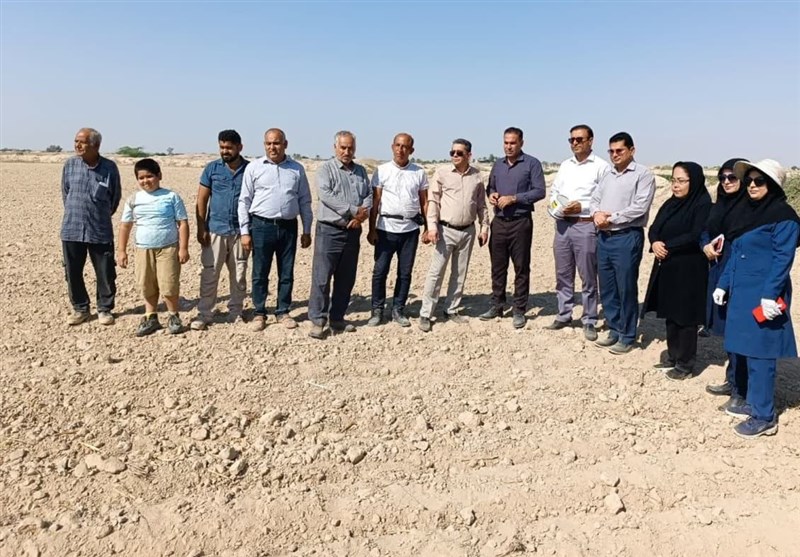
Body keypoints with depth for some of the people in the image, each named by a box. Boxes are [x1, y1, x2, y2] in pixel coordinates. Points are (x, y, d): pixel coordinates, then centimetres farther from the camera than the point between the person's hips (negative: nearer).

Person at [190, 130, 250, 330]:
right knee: (209, 274, 2)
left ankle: (235, 311, 22)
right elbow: (201, 200, 3)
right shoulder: (212, 168, 2)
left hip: (240, 231, 0)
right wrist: (201, 228, -4)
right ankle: (204, 314, 9)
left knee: (239, 275, 9)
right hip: (215, 230, 0)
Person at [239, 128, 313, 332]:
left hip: (288, 227, 2)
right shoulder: (253, 167, 1)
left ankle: (283, 312, 22)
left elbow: (304, 201, 10)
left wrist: (307, 230, 6)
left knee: (286, 273, 9)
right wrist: (245, 231, -4)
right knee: (260, 274, 5)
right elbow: (244, 201, 1)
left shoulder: (297, 169, 6)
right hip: (262, 226, -1)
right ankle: (259, 313, 18)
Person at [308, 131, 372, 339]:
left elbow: (369, 195, 10)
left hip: (353, 232, 5)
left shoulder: (361, 171, 15)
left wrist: (363, 215, -11)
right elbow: (325, 195, -16)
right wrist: (354, 210, -17)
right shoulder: (326, 168, -2)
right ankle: (317, 321, 1)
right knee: (321, 277, -6)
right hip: (329, 231, -5)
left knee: (346, 279, 9)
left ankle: (337, 318, 19)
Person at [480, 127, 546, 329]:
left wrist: (514, 198, -17)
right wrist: (491, 195, -1)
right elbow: (490, 187, 22)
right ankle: (497, 305, 22)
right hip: (499, 222, 5)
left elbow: (539, 191, -10)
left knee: (521, 268, 2)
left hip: (520, 222, -5)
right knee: (497, 266, 10)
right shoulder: (497, 165, 14)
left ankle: (519, 310, 9)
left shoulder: (532, 163, -3)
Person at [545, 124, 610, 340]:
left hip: (586, 226, -6)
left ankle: (589, 321, 11)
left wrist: (582, 206, -17)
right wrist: (556, 205, -5)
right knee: (563, 274, 12)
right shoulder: (565, 165, 15)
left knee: (588, 277, 2)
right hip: (562, 224, 6)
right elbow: (554, 191, 15)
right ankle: (563, 315, 24)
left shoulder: (601, 166, -4)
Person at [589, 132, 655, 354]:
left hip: (627, 238, -7)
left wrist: (611, 218, -11)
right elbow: (594, 199, 15)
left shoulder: (642, 174, -5)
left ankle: (627, 336, 12)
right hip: (604, 237, 7)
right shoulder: (608, 175, 17)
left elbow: (639, 207, -15)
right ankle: (614, 331, 25)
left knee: (626, 289, 0)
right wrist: (596, 213, -7)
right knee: (607, 289, 12)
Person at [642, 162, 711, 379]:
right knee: (670, 314, 14)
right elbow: (654, 228, 7)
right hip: (666, 268, 7)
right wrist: (655, 243, -14)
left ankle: (685, 365, 10)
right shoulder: (670, 204, 12)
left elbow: (696, 236, -21)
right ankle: (673, 357, 26)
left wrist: (667, 246, -16)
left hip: (689, 270, -7)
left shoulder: (703, 205, -11)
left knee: (685, 317, 0)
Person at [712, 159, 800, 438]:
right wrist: (723, 284, 15)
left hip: (763, 295, -8)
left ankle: (764, 417, 5)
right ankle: (753, 402, 28)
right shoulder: (744, 210, 12)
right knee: (744, 350, 14)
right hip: (740, 292, 8)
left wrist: (770, 295, -20)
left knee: (760, 354, -4)